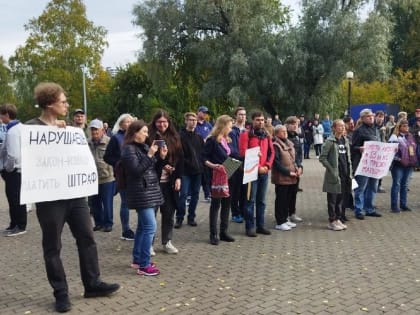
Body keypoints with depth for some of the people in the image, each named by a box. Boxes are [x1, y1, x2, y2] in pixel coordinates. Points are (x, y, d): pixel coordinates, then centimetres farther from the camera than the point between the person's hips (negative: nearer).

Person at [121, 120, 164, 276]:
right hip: (141, 193, -9)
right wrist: (149, 155, -21)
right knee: (150, 227, -12)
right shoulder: (129, 149, -12)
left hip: (149, 190, 9)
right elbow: (136, 170, -20)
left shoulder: (144, 147, 13)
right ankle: (144, 265, -7)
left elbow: (153, 169, 17)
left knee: (142, 226, 14)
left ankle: (137, 260, 24)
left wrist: (161, 157, 2)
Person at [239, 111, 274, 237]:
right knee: (251, 200, -3)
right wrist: (257, 167, -13)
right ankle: (249, 227, 3)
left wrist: (267, 166, -3)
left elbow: (271, 152, 13)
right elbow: (243, 152, -12)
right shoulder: (246, 135, -5)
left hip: (264, 171, 6)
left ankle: (260, 225, 19)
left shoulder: (266, 135, 14)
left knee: (261, 200, 11)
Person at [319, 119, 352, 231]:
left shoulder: (345, 140, 10)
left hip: (344, 174, 6)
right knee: (332, 199, 2)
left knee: (340, 198, 13)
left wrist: (349, 172, 10)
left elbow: (348, 157, 18)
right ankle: (332, 221, 11)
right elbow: (322, 158, -12)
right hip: (334, 175, -6)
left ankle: (338, 219, 23)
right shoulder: (330, 141, -10)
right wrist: (331, 169, -15)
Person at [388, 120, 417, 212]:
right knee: (396, 184, -4)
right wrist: (398, 159, -18)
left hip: (409, 164, 7)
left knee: (405, 185, 12)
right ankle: (394, 206, 0)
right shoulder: (394, 137, -7)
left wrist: (414, 161, 14)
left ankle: (403, 205, 19)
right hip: (398, 164, -7)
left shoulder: (410, 136, 15)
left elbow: (414, 148, 22)